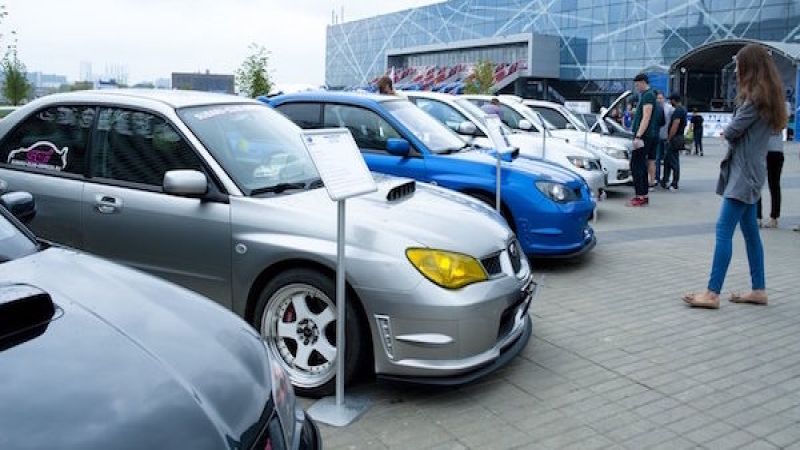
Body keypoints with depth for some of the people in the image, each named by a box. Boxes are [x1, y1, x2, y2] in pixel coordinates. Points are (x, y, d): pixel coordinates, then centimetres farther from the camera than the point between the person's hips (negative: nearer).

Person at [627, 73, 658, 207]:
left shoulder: (648, 95, -11)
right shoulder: (646, 95, 20)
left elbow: (646, 118, -20)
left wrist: (638, 136, -25)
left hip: (643, 136, -10)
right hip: (645, 136, 10)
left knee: (636, 166, -10)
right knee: (641, 166, 12)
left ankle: (640, 197, -11)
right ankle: (644, 196, 16)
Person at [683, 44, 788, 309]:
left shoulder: (756, 97, -14)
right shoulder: (764, 95, 16)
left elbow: (732, 131, -15)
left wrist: (727, 133, 5)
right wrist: (732, 132, -1)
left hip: (745, 172, -10)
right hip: (747, 170, 10)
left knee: (724, 230, -13)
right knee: (749, 229, 13)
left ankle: (712, 294, -15)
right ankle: (759, 290, 19)